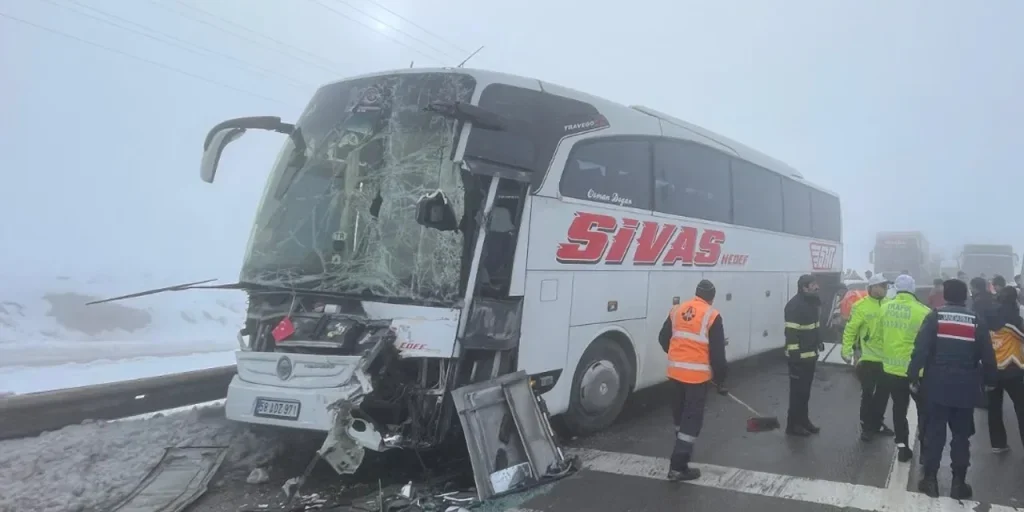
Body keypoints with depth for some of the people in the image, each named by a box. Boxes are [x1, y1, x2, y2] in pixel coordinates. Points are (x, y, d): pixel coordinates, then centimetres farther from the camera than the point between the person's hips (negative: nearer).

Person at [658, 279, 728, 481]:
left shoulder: (677, 310, 7)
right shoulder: (712, 316, -9)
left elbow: (663, 339, 15)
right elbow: (717, 352, -9)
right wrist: (720, 378, 1)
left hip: (676, 370, 6)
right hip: (697, 373, -6)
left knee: (680, 411, 23)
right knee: (693, 416, -3)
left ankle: (683, 448, 40)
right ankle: (678, 466, -6)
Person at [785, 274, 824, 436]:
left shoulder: (811, 302, 11)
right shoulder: (794, 305, -20)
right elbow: (791, 332, -23)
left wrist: (819, 342, 23)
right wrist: (794, 353, -25)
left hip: (811, 354, 9)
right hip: (799, 356, -9)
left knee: (806, 389, 17)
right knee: (798, 390, -4)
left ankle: (803, 420, 27)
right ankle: (793, 424, 4)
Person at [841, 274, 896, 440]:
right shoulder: (861, 307, -12)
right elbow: (850, 330, -11)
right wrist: (846, 350, -16)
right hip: (869, 358, -5)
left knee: (883, 393, 16)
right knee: (867, 393, 3)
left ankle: (877, 423, 31)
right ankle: (866, 427, 15)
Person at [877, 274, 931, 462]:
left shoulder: (885, 308, -3)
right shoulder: (923, 312, -18)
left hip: (891, 368, 3)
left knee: (899, 408, 16)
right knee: (924, 409, 15)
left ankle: (902, 447, 18)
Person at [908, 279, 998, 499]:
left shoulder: (935, 316, -4)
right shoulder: (977, 320, 1)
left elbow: (921, 349, -11)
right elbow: (987, 355, 4)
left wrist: (913, 375, -5)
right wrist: (989, 379, 17)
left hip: (937, 385, -1)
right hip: (965, 387, 1)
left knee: (934, 431, 6)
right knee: (961, 434, 11)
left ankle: (930, 478, 8)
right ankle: (958, 482, 13)